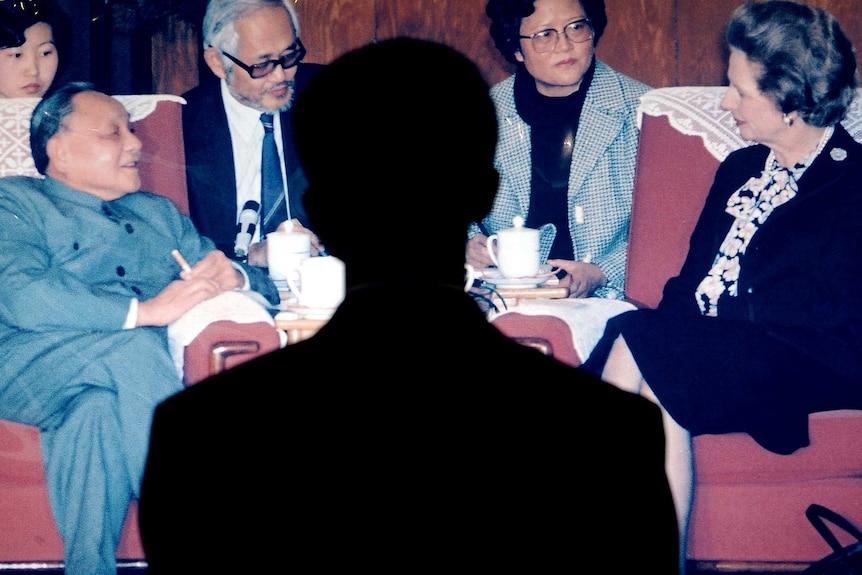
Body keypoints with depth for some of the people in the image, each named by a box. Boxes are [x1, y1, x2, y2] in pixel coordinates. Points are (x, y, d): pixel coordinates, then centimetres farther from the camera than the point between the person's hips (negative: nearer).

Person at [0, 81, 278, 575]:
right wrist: (144, 312, -19)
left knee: (95, 411, -33)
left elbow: (263, 284, 24)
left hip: (140, 376, 3)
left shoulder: (160, 214, 31)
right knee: (131, 348, -33)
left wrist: (230, 275, -3)